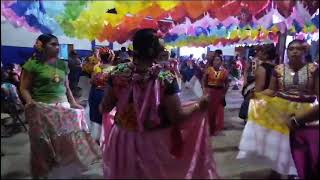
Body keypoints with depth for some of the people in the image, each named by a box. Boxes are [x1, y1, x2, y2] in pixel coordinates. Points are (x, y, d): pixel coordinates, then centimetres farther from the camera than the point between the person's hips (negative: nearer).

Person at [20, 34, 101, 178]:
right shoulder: (33, 64, -5)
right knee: (45, 145, 6)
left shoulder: (62, 64, 10)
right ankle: (45, 173, 26)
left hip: (63, 107, 5)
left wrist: (73, 103, 9)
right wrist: (30, 101, -23)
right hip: (42, 109, -4)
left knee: (66, 141, 7)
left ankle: (64, 172, 26)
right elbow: (24, 88, -6)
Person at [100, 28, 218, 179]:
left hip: (122, 141, 3)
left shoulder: (118, 73, -11)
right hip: (155, 144, -3)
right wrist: (202, 104, -3)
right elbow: (178, 118, -16)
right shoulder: (165, 79, -21)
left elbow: (104, 108, -1)